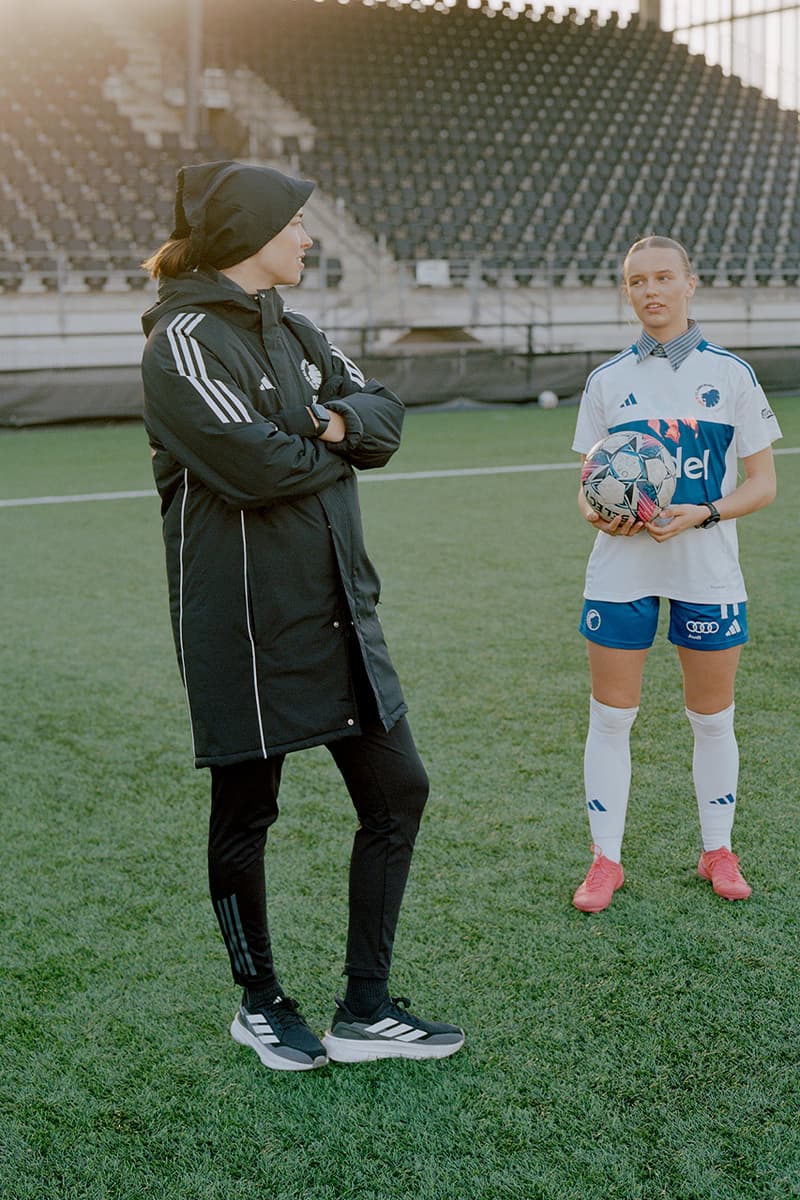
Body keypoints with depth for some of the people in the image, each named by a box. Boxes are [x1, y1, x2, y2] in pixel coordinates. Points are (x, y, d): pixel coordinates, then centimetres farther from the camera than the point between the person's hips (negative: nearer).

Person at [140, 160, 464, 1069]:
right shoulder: (185, 340, -13)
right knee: (244, 816, 8)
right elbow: (254, 464, -25)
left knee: (397, 792, 9)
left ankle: (365, 1011, 20)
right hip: (245, 627, -8)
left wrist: (340, 419, -13)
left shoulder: (289, 330, 14)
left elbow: (384, 412, 10)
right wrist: (336, 448, -6)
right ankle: (259, 1003, 29)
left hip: (336, 611, 9)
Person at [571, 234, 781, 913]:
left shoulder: (730, 374, -1)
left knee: (712, 719, 8)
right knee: (610, 717, 3)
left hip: (707, 569, -1)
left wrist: (703, 513, -17)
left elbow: (763, 484, 0)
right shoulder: (608, 380, 5)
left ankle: (718, 851, 27)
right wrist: (599, 513, -14)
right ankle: (607, 860, 16)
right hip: (621, 568, 1)